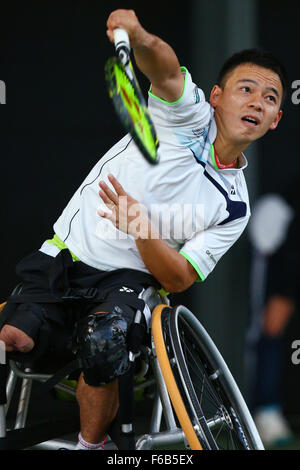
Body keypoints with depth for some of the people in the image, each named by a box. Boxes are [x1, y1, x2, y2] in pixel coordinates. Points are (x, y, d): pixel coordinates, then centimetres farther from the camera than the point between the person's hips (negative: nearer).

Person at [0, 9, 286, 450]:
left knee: (103, 349, -31)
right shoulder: (190, 112, -1)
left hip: (125, 279, 0)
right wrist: (139, 37, -48)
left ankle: (90, 444, -6)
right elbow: (166, 68, -24)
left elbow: (179, 279, -5)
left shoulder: (234, 206, 3)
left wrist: (140, 223, -24)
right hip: (66, 255, 0)